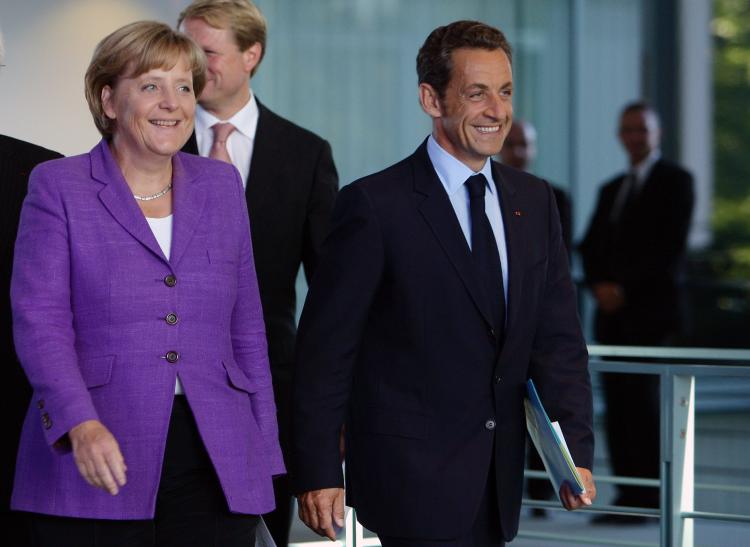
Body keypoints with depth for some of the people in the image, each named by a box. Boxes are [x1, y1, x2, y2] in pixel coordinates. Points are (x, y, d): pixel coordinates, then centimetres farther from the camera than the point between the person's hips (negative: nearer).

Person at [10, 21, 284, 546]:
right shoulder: (59, 187, 3)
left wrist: (263, 452, 10)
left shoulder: (221, 186, 14)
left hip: (215, 468, 3)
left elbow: (246, 329, 16)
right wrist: (81, 424, -23)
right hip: (97, 469, -3)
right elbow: (39, 320, -8)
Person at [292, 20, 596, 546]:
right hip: (412, 479, -6)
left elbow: (557, 336, 9)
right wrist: (317, 473, -12)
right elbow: (325, 347, -8)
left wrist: (577, 451, -3)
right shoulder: (374, 205, -8)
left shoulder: (535, 201, 10)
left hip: (499, 481, 6)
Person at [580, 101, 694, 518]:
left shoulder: (675, 180, 1)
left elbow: (671, 246, -9)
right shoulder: (611, 190, 22)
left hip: (650, 309, -6)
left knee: (642, 399, -11)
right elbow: (591, 247, 16)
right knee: (617, 404, 1)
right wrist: (600, 285, -4)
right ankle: (628, 497, 2)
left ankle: (649, 498, -10)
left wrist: (625, 288, -13)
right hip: (613, 312, 6)